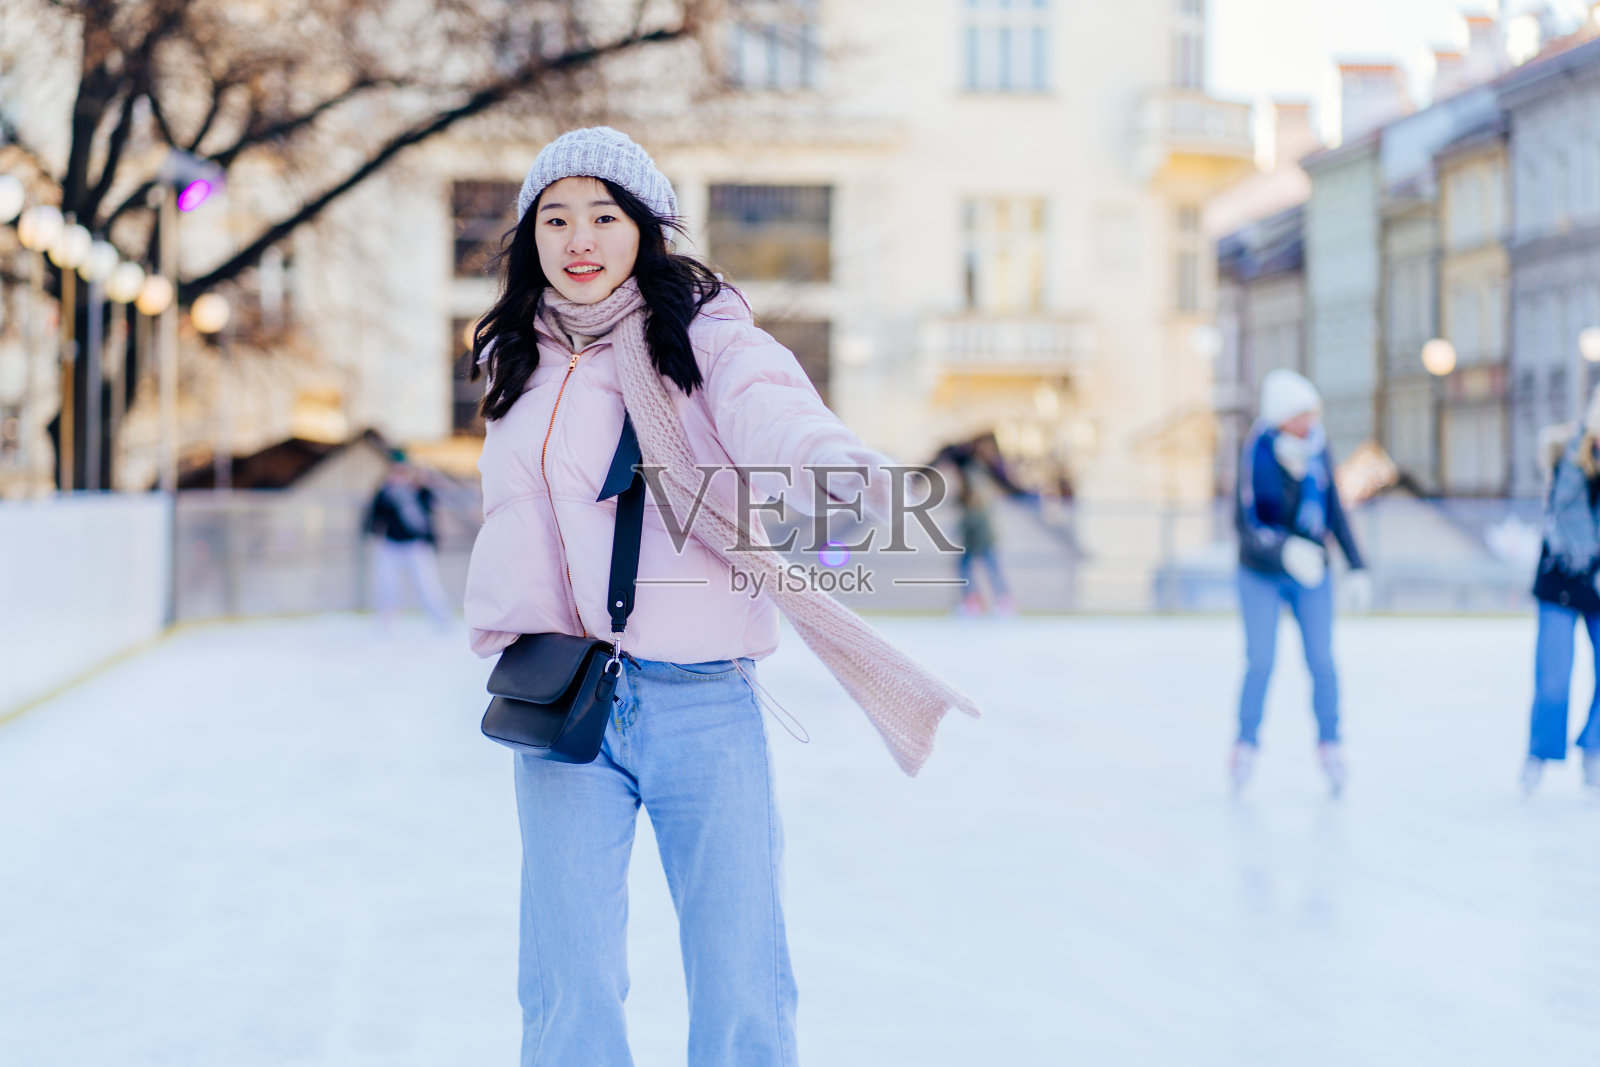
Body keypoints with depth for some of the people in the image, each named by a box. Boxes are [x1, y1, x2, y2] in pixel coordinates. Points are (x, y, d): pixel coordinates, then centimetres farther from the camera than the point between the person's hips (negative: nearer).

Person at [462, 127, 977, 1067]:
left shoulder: (704, 332, 1)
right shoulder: (520, 365, 13)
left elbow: (771, 413, -20)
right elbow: (514, 529, 7)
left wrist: (846, 466, -42)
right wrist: (516, 645, -11)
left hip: (704, 702, -2)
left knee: (745, 992, -2)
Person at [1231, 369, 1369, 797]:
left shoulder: (1317, 450, -4)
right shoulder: (1257, 456, -19)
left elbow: (1334, 512, 6)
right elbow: (1246, 523, -23)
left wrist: (1357, 567, 6)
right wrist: (1285, 550, -39)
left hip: (1312, 574, 3)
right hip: (1261, 575, -3)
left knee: (1322, 662, -1)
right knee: (1260, 662, -5)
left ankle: (1330, 746, 12)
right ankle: (1246, 744, 11)